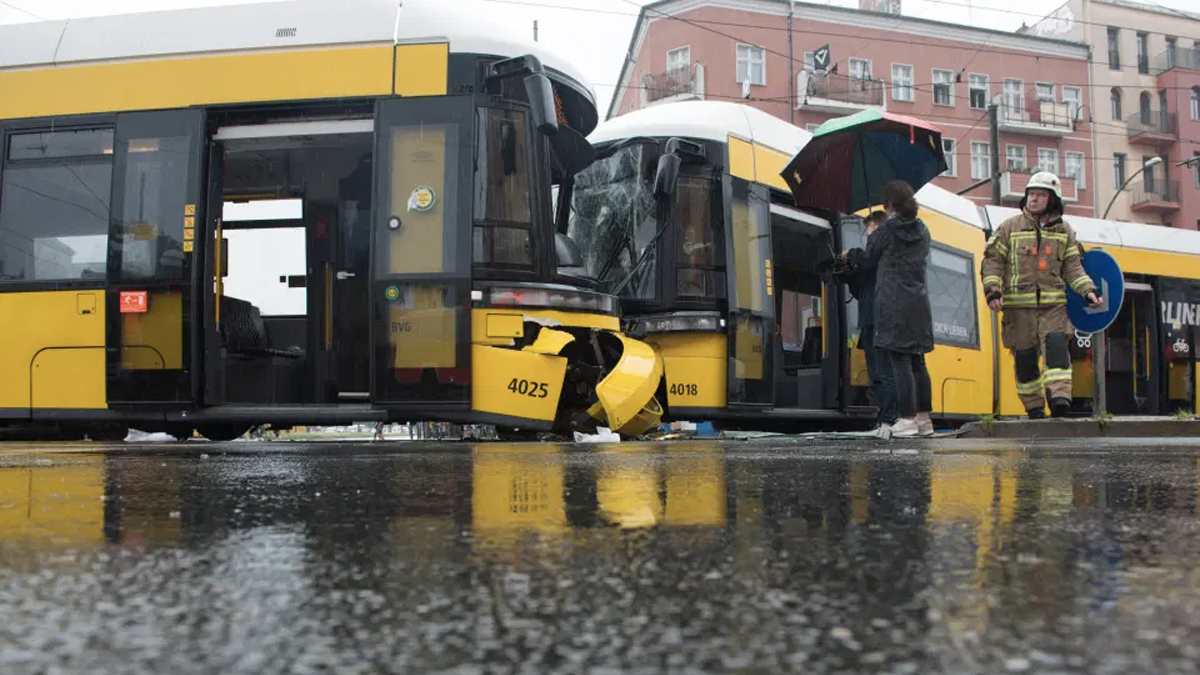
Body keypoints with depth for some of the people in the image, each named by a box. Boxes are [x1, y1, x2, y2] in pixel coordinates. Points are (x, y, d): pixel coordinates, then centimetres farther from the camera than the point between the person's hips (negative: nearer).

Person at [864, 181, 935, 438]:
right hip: (919, 302, 7)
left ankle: (908, 420, -8)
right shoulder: (922, 230, 10)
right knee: (918, 361, 11)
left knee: (900, 362, -6)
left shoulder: (888, 229, -8)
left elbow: (871, 254, 3)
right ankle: (924, 418, 14)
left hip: (893, 304, -6)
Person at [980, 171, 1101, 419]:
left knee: (1056, 345, -18)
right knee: (1024, 355, 1)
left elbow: (1072, 268, 14)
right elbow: (992, 261, 4)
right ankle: (1034, 407, 11)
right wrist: (993, 290, -10)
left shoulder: (1064, 231, 13)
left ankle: (1059, 397, -25)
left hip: (1053, 305, 1)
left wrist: (1088, 290, -1)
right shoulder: (1010, 228, 6)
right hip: (1019, 305, -1)